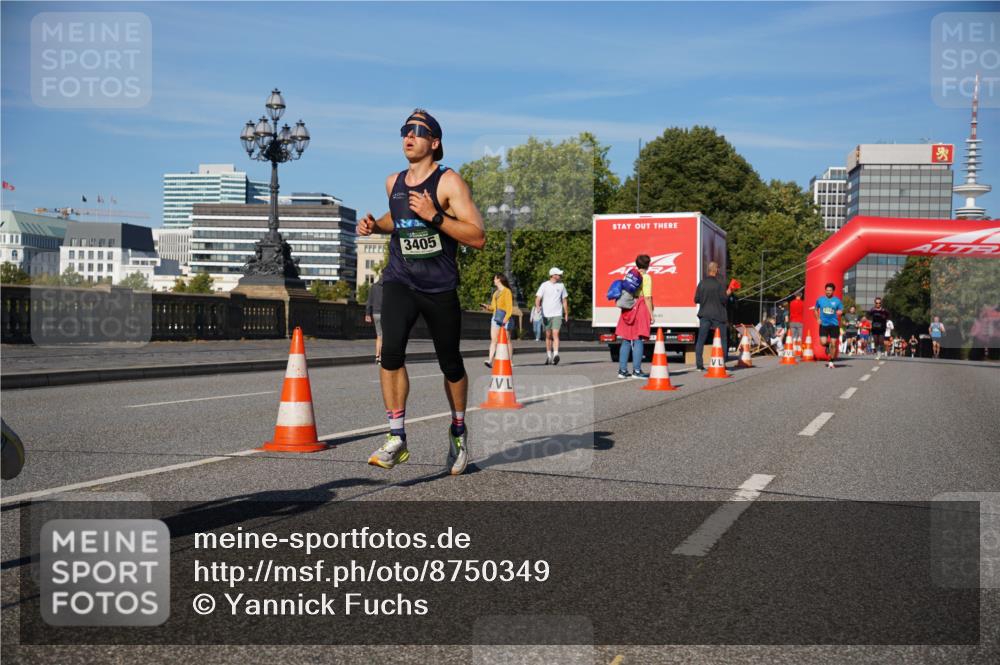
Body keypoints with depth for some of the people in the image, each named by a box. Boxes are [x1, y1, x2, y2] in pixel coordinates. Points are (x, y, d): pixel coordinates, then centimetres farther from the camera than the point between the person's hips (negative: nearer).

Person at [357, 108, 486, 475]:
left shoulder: (448, 181, -8)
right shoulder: (393, 182, 8)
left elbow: (477, 238, -16)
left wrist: (434, 216, -24)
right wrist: (374, 225, 9)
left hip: (440, 287, -3)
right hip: (400, 280, 3)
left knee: (450, 365, 9)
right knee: (391, 351, -21)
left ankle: (458, 431, 34)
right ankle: (396, 438, -15)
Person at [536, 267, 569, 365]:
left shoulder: (561, 285, 7)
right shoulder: (544, 285, -1)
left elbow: (564, 300, 14)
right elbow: (538, 299, -5)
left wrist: (566, 314, 14)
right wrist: (538, 307, -25)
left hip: (557, 314, 0)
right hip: (546, 314, 0)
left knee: (555, 334, -15)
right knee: (548, 336, 8)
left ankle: (556, 355, -24)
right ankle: (548, 356, 19)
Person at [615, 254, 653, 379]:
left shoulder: (629, 274, 12)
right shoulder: (646, 277, -6)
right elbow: (647, 298, -11)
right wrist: (651, 314, -8)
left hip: (628, 309, 6)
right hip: (640, 308, -6)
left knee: (626, 340, 9)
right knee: (638, 340, -4)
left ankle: (622, 370, 10)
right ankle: (636, 370, -6)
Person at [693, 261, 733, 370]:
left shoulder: (702, 283, 0)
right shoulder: (719, 284, -10)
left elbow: (696, 300, 3)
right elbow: (724, 300, -12)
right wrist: (728, 293, 7)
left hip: (704, 315, 3)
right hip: (718, 315, -3)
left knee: (700, 340, 5)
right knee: (722, 340, 9)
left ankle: (699, 364, 0)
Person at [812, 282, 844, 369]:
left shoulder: (837, 300, 1)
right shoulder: (820, 299, 5)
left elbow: (841, 311, 7)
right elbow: (815, 309, 17)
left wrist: (839, 312, -17)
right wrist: (818, 319, 4)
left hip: (834, 324, -1)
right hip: (823, 324, 1)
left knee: (833, 344, -1)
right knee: (823, 342, -12)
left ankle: (831, 362, 12)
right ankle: (827, 346, 27)